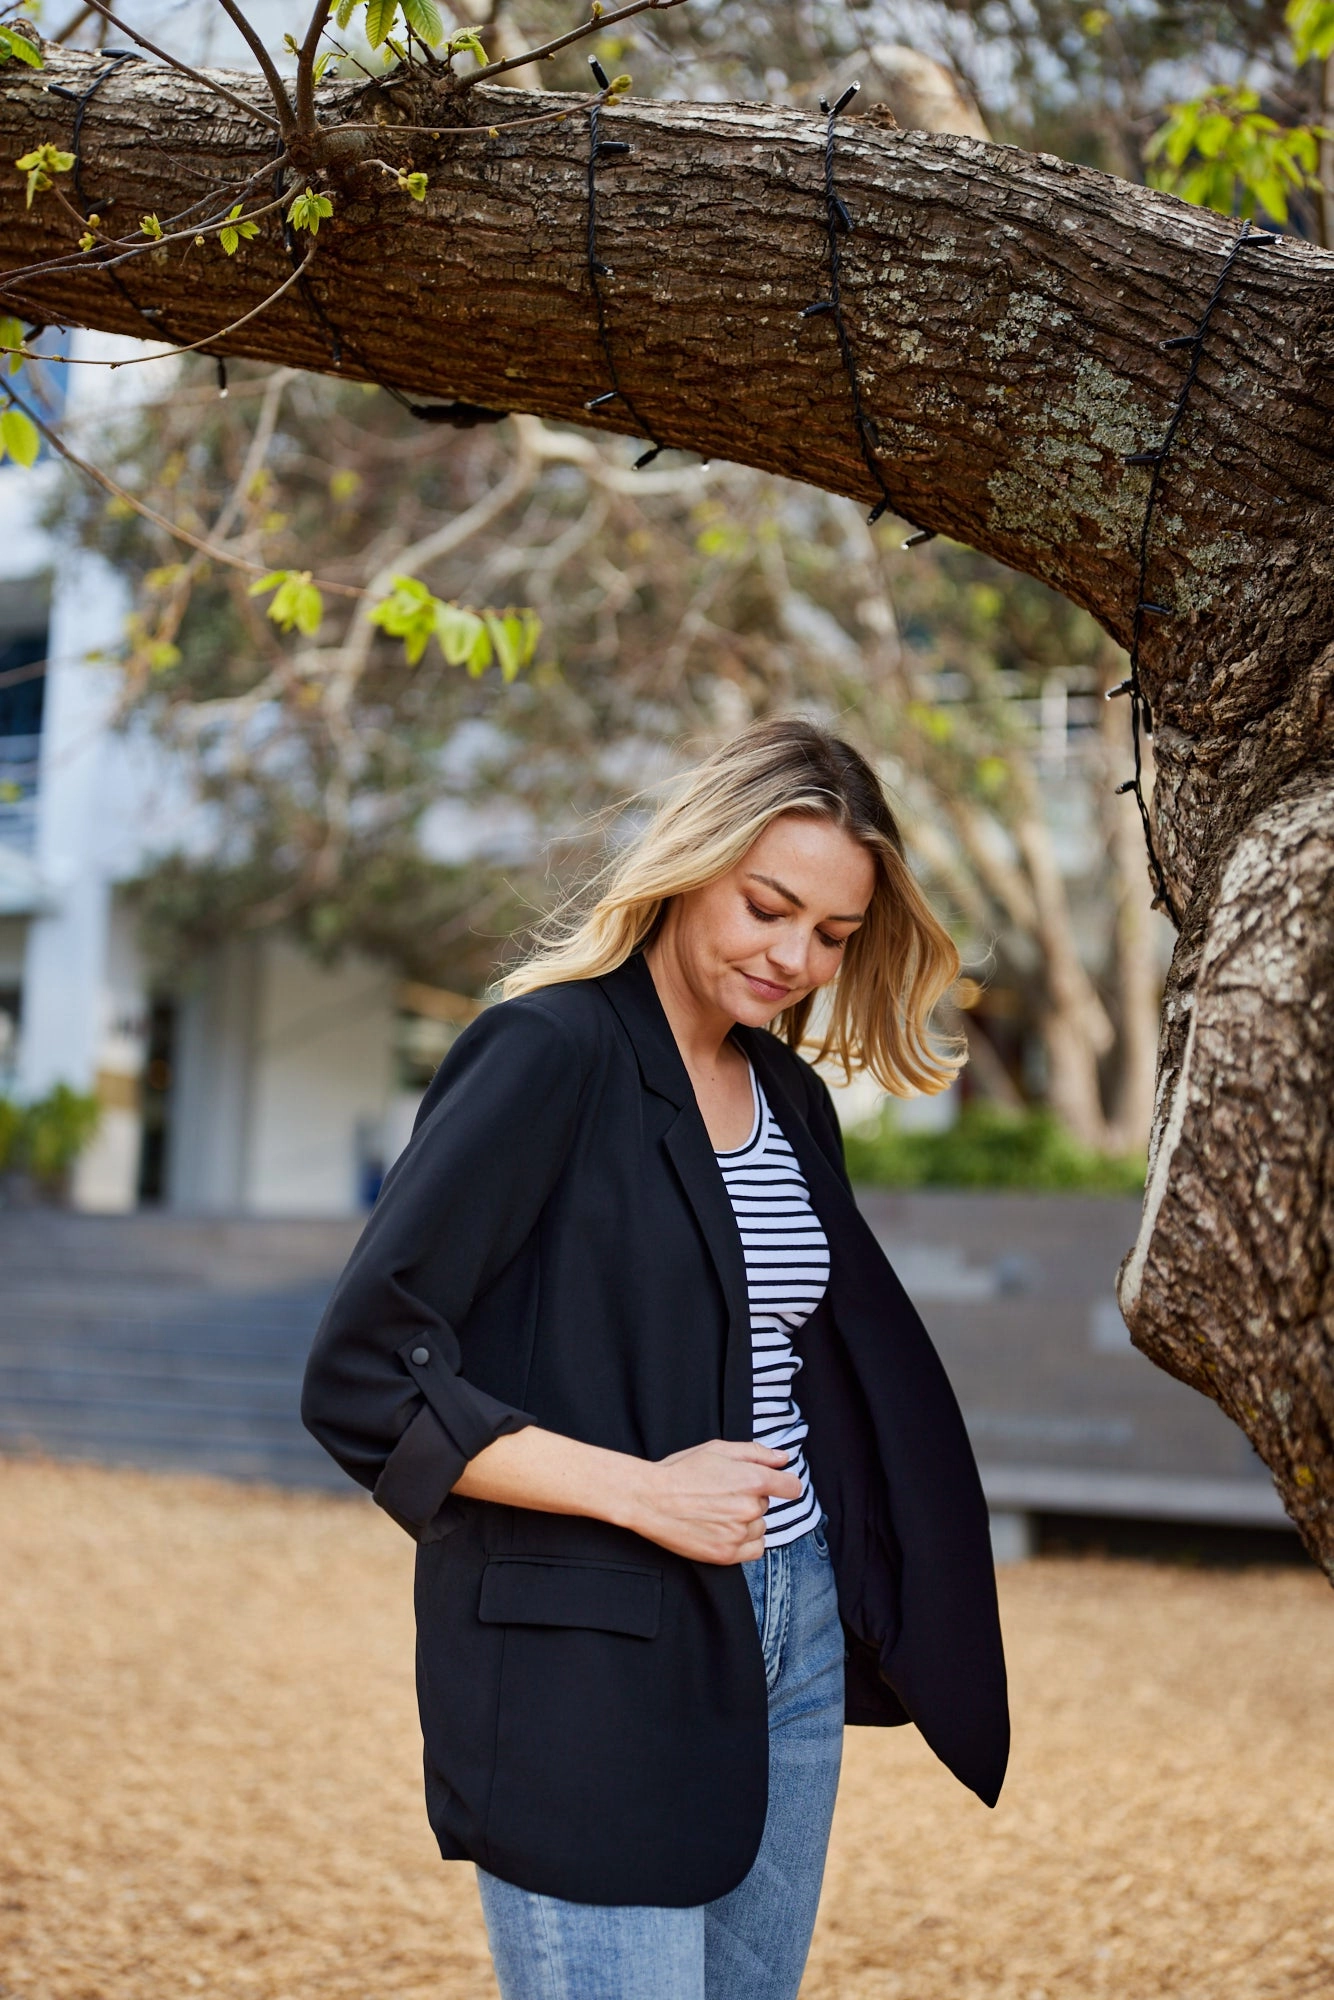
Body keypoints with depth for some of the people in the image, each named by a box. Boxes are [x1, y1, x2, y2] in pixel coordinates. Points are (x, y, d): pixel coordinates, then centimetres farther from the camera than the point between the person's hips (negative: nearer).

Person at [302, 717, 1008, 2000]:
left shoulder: (790, 1098, 12)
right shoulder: (548, 1054, -11)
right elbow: (361, 1375, -16)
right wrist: (640, 1492, -19)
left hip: (791, 1644, 7)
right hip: (586, 1661, -7)